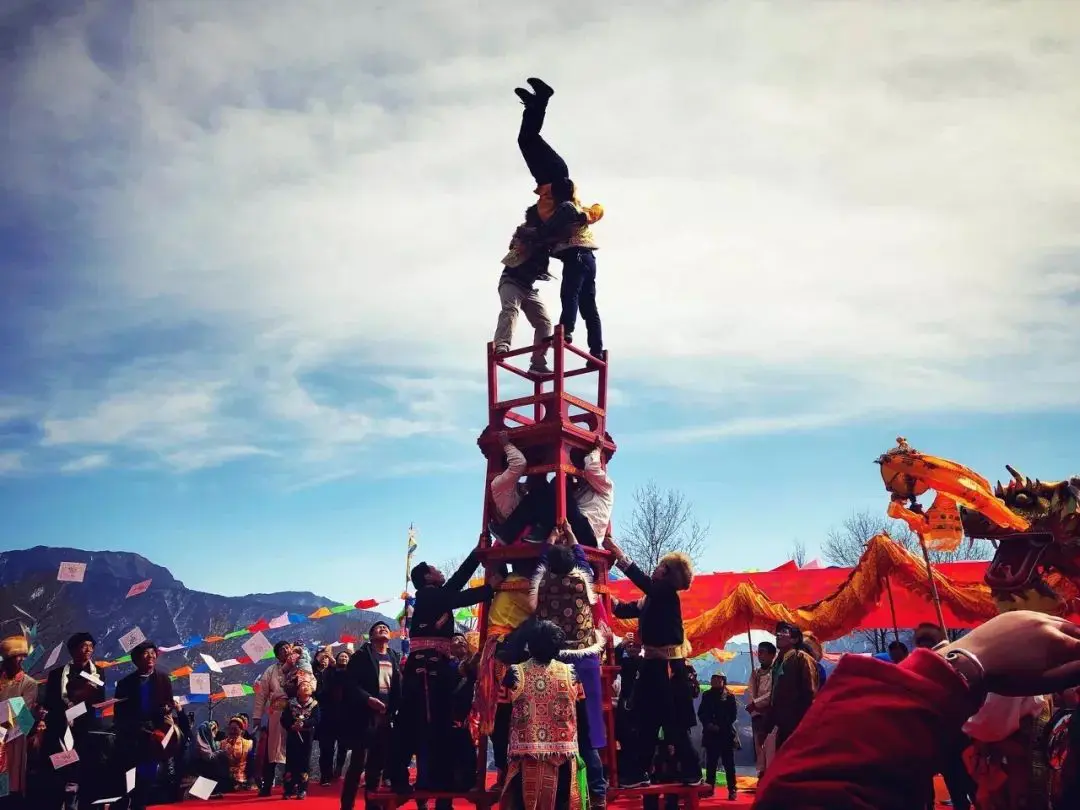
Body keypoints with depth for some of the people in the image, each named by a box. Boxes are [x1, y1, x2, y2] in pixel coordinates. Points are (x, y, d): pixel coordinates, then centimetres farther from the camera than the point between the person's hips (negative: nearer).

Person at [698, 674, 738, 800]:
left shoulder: (729, 696, 3)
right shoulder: (707, 695, 11)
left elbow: (733, 715, -3)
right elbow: (701, 713, 8)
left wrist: (720, 726, -11)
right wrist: (708, 724, -8)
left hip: (726, 733, -2)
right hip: (710, 734, 3)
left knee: (728, 763, -2)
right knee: (710, 762, 4)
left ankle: (732, 790, 1)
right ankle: (709, 788, 11)